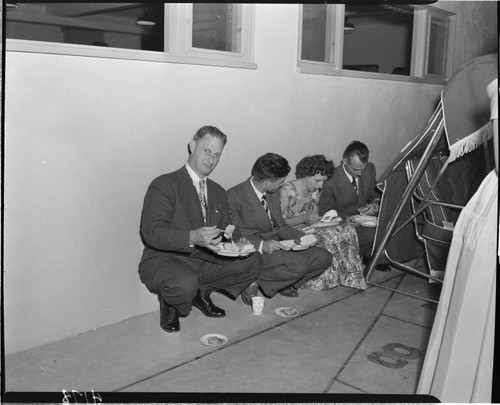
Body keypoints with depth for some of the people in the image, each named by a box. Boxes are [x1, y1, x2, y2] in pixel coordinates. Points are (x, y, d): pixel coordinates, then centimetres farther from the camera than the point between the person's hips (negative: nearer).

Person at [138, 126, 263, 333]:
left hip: (205, 260, 7)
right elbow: (151, 231, -23)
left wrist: (239, 241, -9)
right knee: (186, 283, -39)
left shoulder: (218, 192, 13)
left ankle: (202, 292, 11)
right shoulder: (164, 185, -13)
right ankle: (169, 303, -1)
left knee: (252, 261, -10)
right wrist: (192, 238, -39)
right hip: (164, 260, -7)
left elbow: (226, 228, 17)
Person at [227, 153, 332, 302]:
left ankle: (284, 284, 5)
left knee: (324, 257, -4)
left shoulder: (273, 194, 11)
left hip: (277, 245, 8)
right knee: (298, 264, -31)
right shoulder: (234, 197, -13)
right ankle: (254, 281, -11)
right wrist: (261, 245, -29)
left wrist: (303, 237, 1)